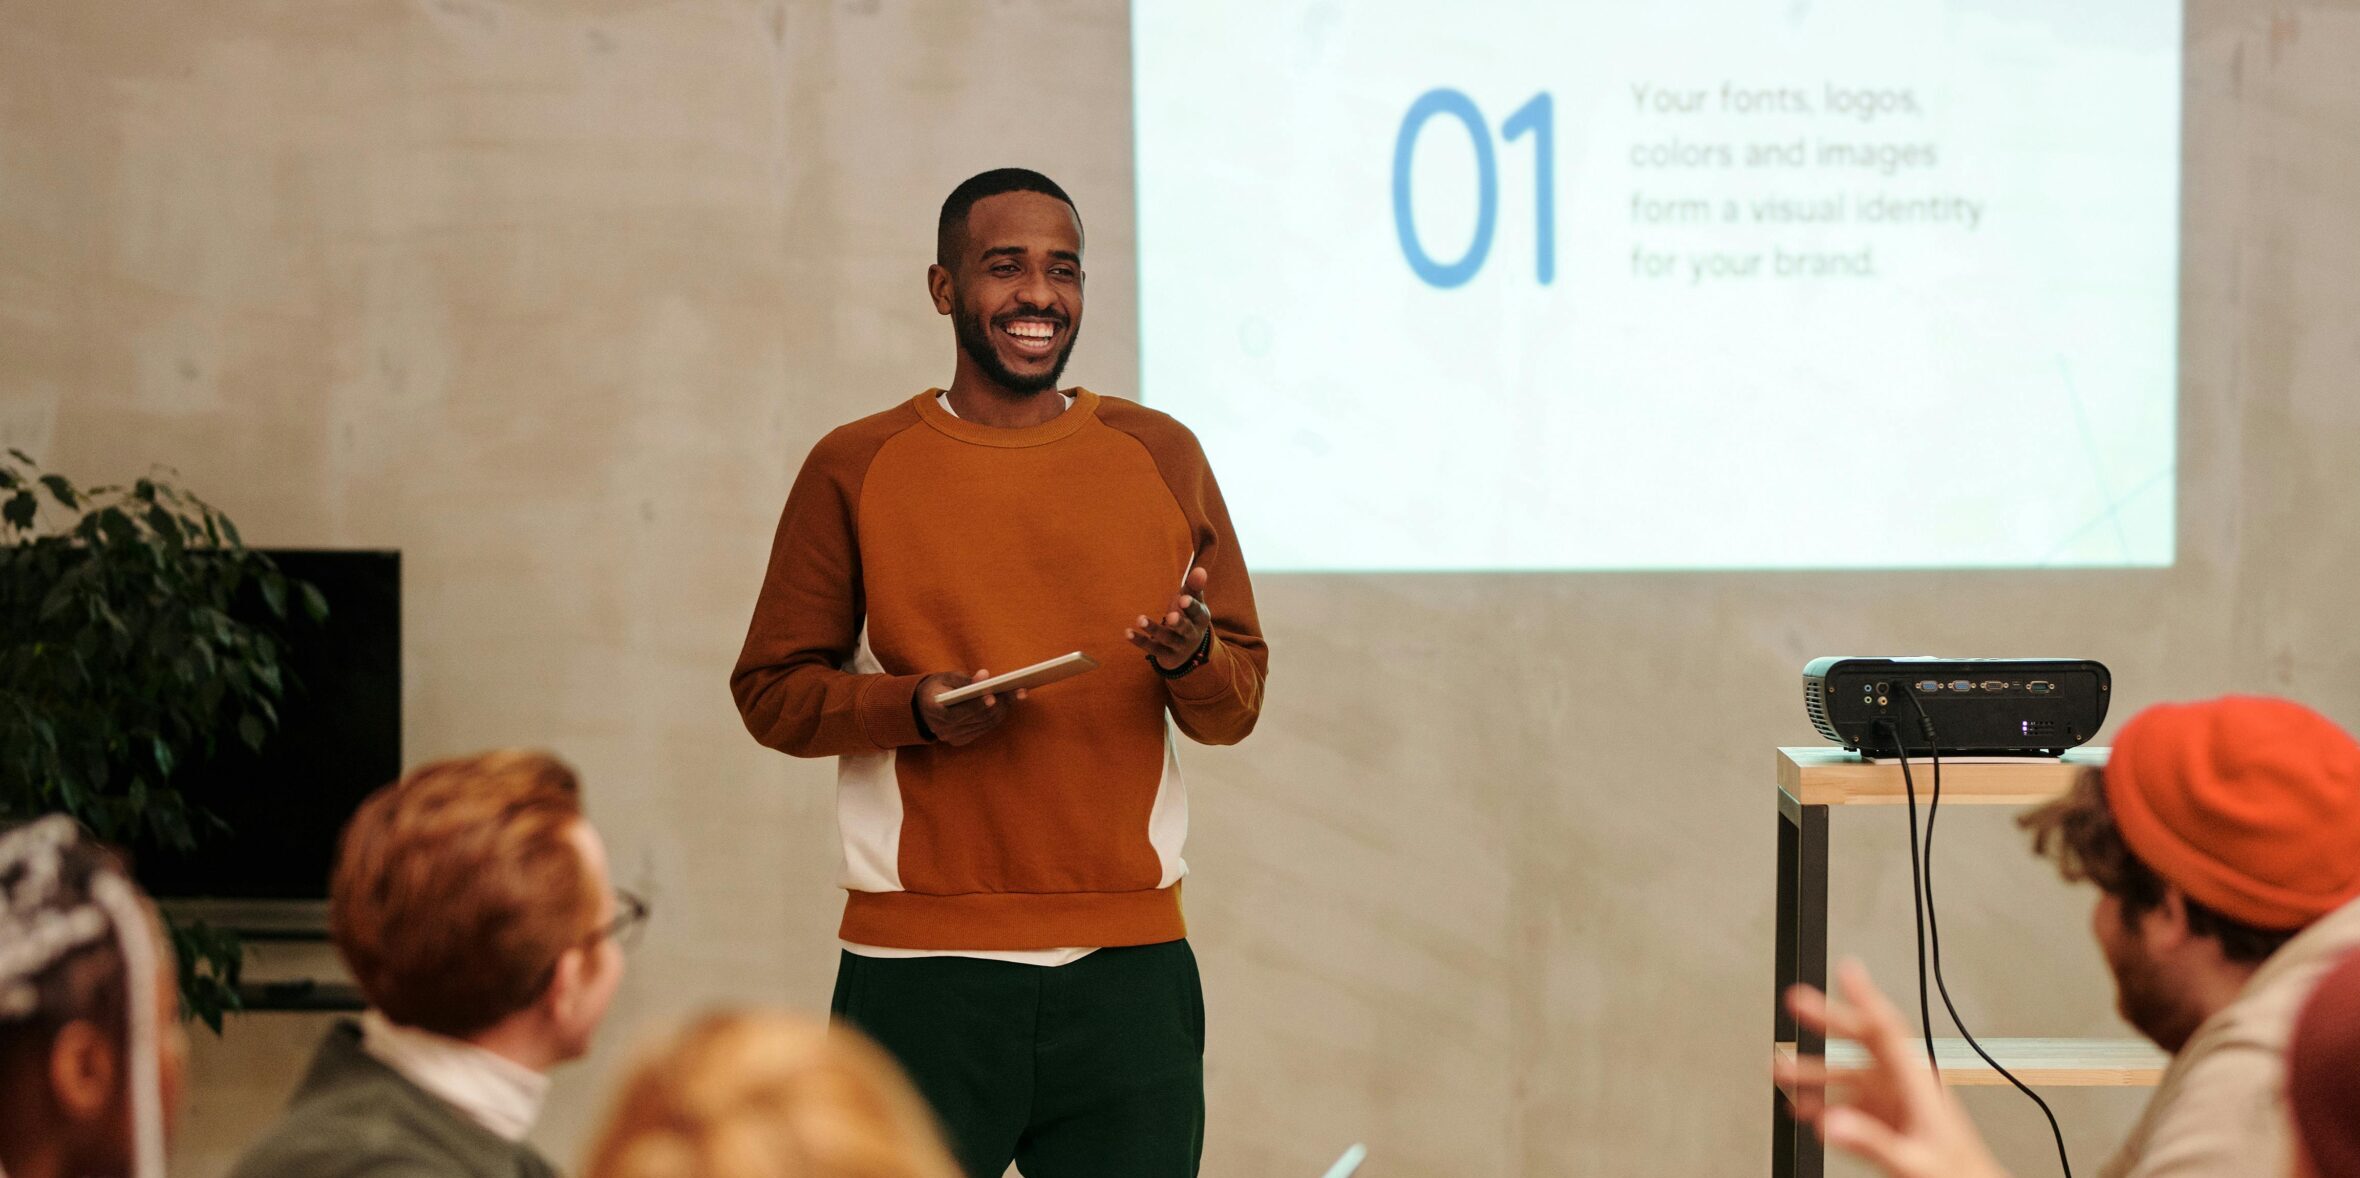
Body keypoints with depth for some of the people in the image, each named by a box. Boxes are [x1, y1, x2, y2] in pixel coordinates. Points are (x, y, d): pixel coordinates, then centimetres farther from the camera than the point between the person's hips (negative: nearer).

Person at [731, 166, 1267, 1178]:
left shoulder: (1162, 457, 11)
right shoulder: (855, 469, 4)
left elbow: (1237, 705, 13)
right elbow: (772, 689, 5)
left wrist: (1194, 657, -10)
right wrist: (917, 707, -13)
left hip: (1129, 968, 2)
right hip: (921, 970, -2)